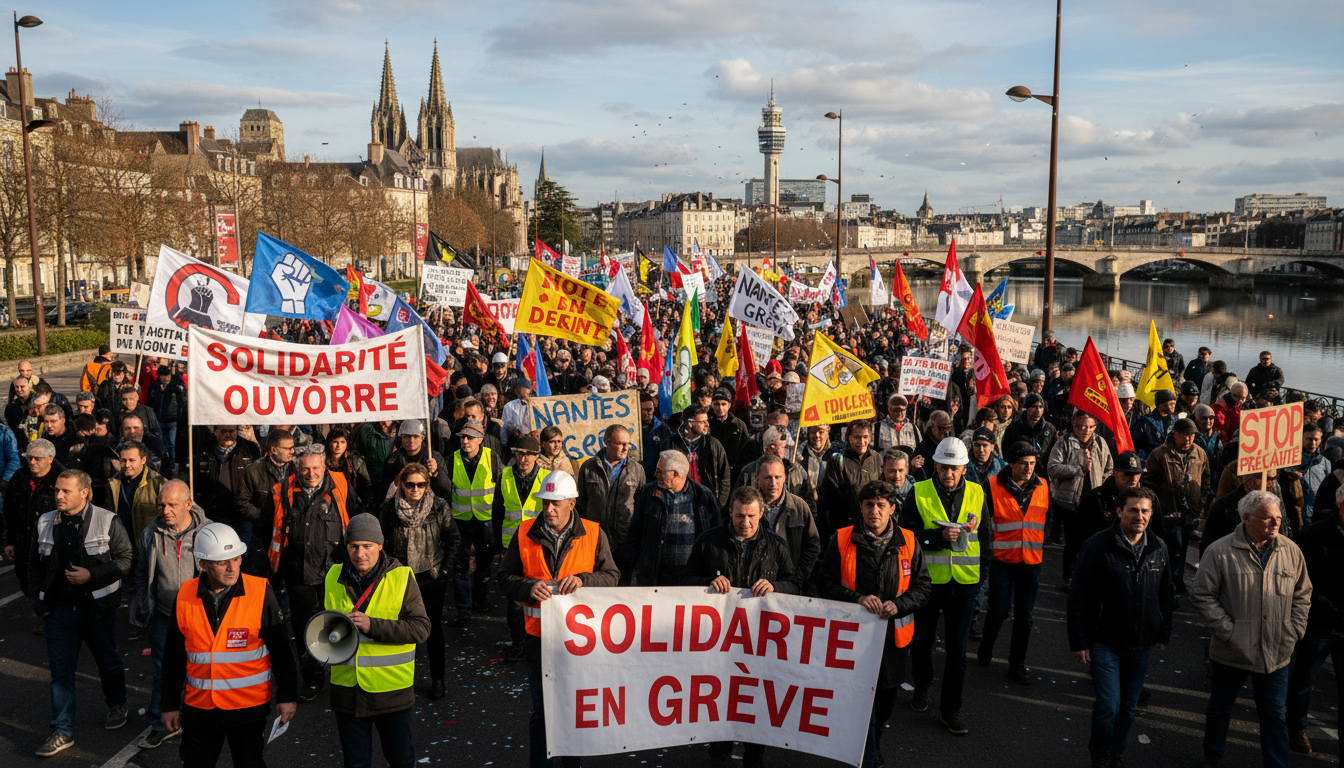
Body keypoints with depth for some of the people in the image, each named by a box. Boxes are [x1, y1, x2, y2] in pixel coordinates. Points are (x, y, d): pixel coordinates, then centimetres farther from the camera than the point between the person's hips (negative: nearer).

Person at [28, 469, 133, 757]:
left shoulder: (107, 521, -10)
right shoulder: (43, 525, 1)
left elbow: (127, 558, -9)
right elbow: (34, 567, 12)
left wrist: (92, 575, -19)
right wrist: (39, 603, 5)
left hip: (98, 608, -2)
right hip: (59, 611, 3)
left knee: (108, 663, 15)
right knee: (60, 672, 4)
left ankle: (117, 704, 40)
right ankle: (62, 731, 13)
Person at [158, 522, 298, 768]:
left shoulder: (260, 592, -12)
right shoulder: (185, 596, -3)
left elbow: (281, 648, -6)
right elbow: (173, 656, 8)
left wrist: (287, 695, -5)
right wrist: (169, 704, 11)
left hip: (248, 707, -3)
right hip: (199, 707, 3)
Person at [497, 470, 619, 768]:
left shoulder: (592, 534, -2)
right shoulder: (525, 533, 0)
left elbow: (611, 575, -3)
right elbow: (505, 577, 2)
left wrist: (582, 579, -21)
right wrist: (529, 587, -17)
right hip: (539, 635, 0)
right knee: (541, 710, 10)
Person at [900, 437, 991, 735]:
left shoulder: (977, 494, 3)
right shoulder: (919, 494, -5)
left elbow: (985, 537, 12)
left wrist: (982, 575, 9)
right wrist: (939, 536, -21)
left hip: (965, 581, 1)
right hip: (928, 579, -1)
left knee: (957, 648, 5)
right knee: (922, 640, 15)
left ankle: (950, 709, 17)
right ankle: (921, 687, 40)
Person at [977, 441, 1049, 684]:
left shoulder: (1043, 488, 4)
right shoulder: (994, 486, -8)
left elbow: (1046, 523, 17)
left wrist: (1043, 550, 17)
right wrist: (986, 552, -6)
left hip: (1032, 562, 3)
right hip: (1002, 561, -3)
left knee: (1025, 615, 8)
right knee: (999, 611, 2)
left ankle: (1017, 664, 20)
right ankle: (985, 651, 27)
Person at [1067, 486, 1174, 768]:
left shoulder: (1159, 548, 1)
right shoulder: (1098, 547, -13)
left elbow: (1166, 594, 14)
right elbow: (1078, 597, -10)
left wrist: (1164, 633, 13)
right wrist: (1079, 642, -10)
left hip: (1142, 644, 4)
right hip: (1106, 642, -4)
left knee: (1128, 705, 15)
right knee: (1108, 704, -6)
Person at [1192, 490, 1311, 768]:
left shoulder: (1291, 551, -1)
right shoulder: (1220, 552, -12)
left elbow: (1302, 595, 11)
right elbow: (1202, 596, -10)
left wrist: (1294, 631, 1)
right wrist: (1228, 631, -15)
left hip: (1276, 654, 2)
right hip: (1230, 652, -2)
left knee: (1275, 716, 10)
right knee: (1220, 708, 17)